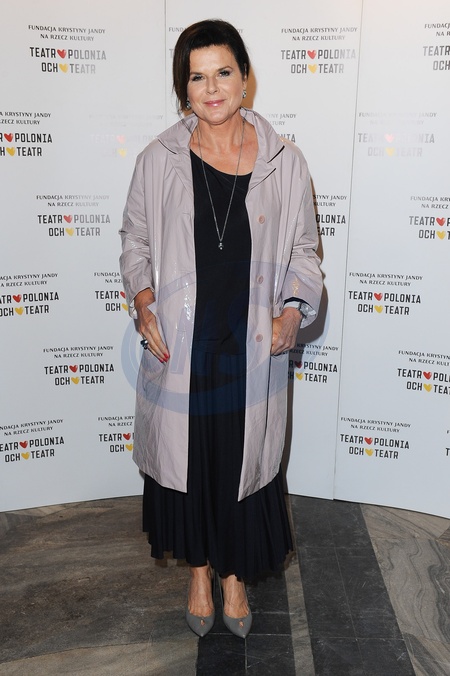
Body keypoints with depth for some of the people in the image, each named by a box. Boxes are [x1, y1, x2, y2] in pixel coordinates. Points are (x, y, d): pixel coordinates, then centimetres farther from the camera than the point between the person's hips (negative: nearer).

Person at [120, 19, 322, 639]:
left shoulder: (284, 162, -2)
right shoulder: (159, 160, -3)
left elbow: (304, 249, 6)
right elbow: (135, 240, 8)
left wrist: (293, 311, -11)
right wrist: (142, 299, -9)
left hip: (253, 351, 0)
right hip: (180, 349, 1)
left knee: (244, 465, 14)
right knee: (186, 460, 15)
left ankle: (234, 574, 41)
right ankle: (199, 570, 42)